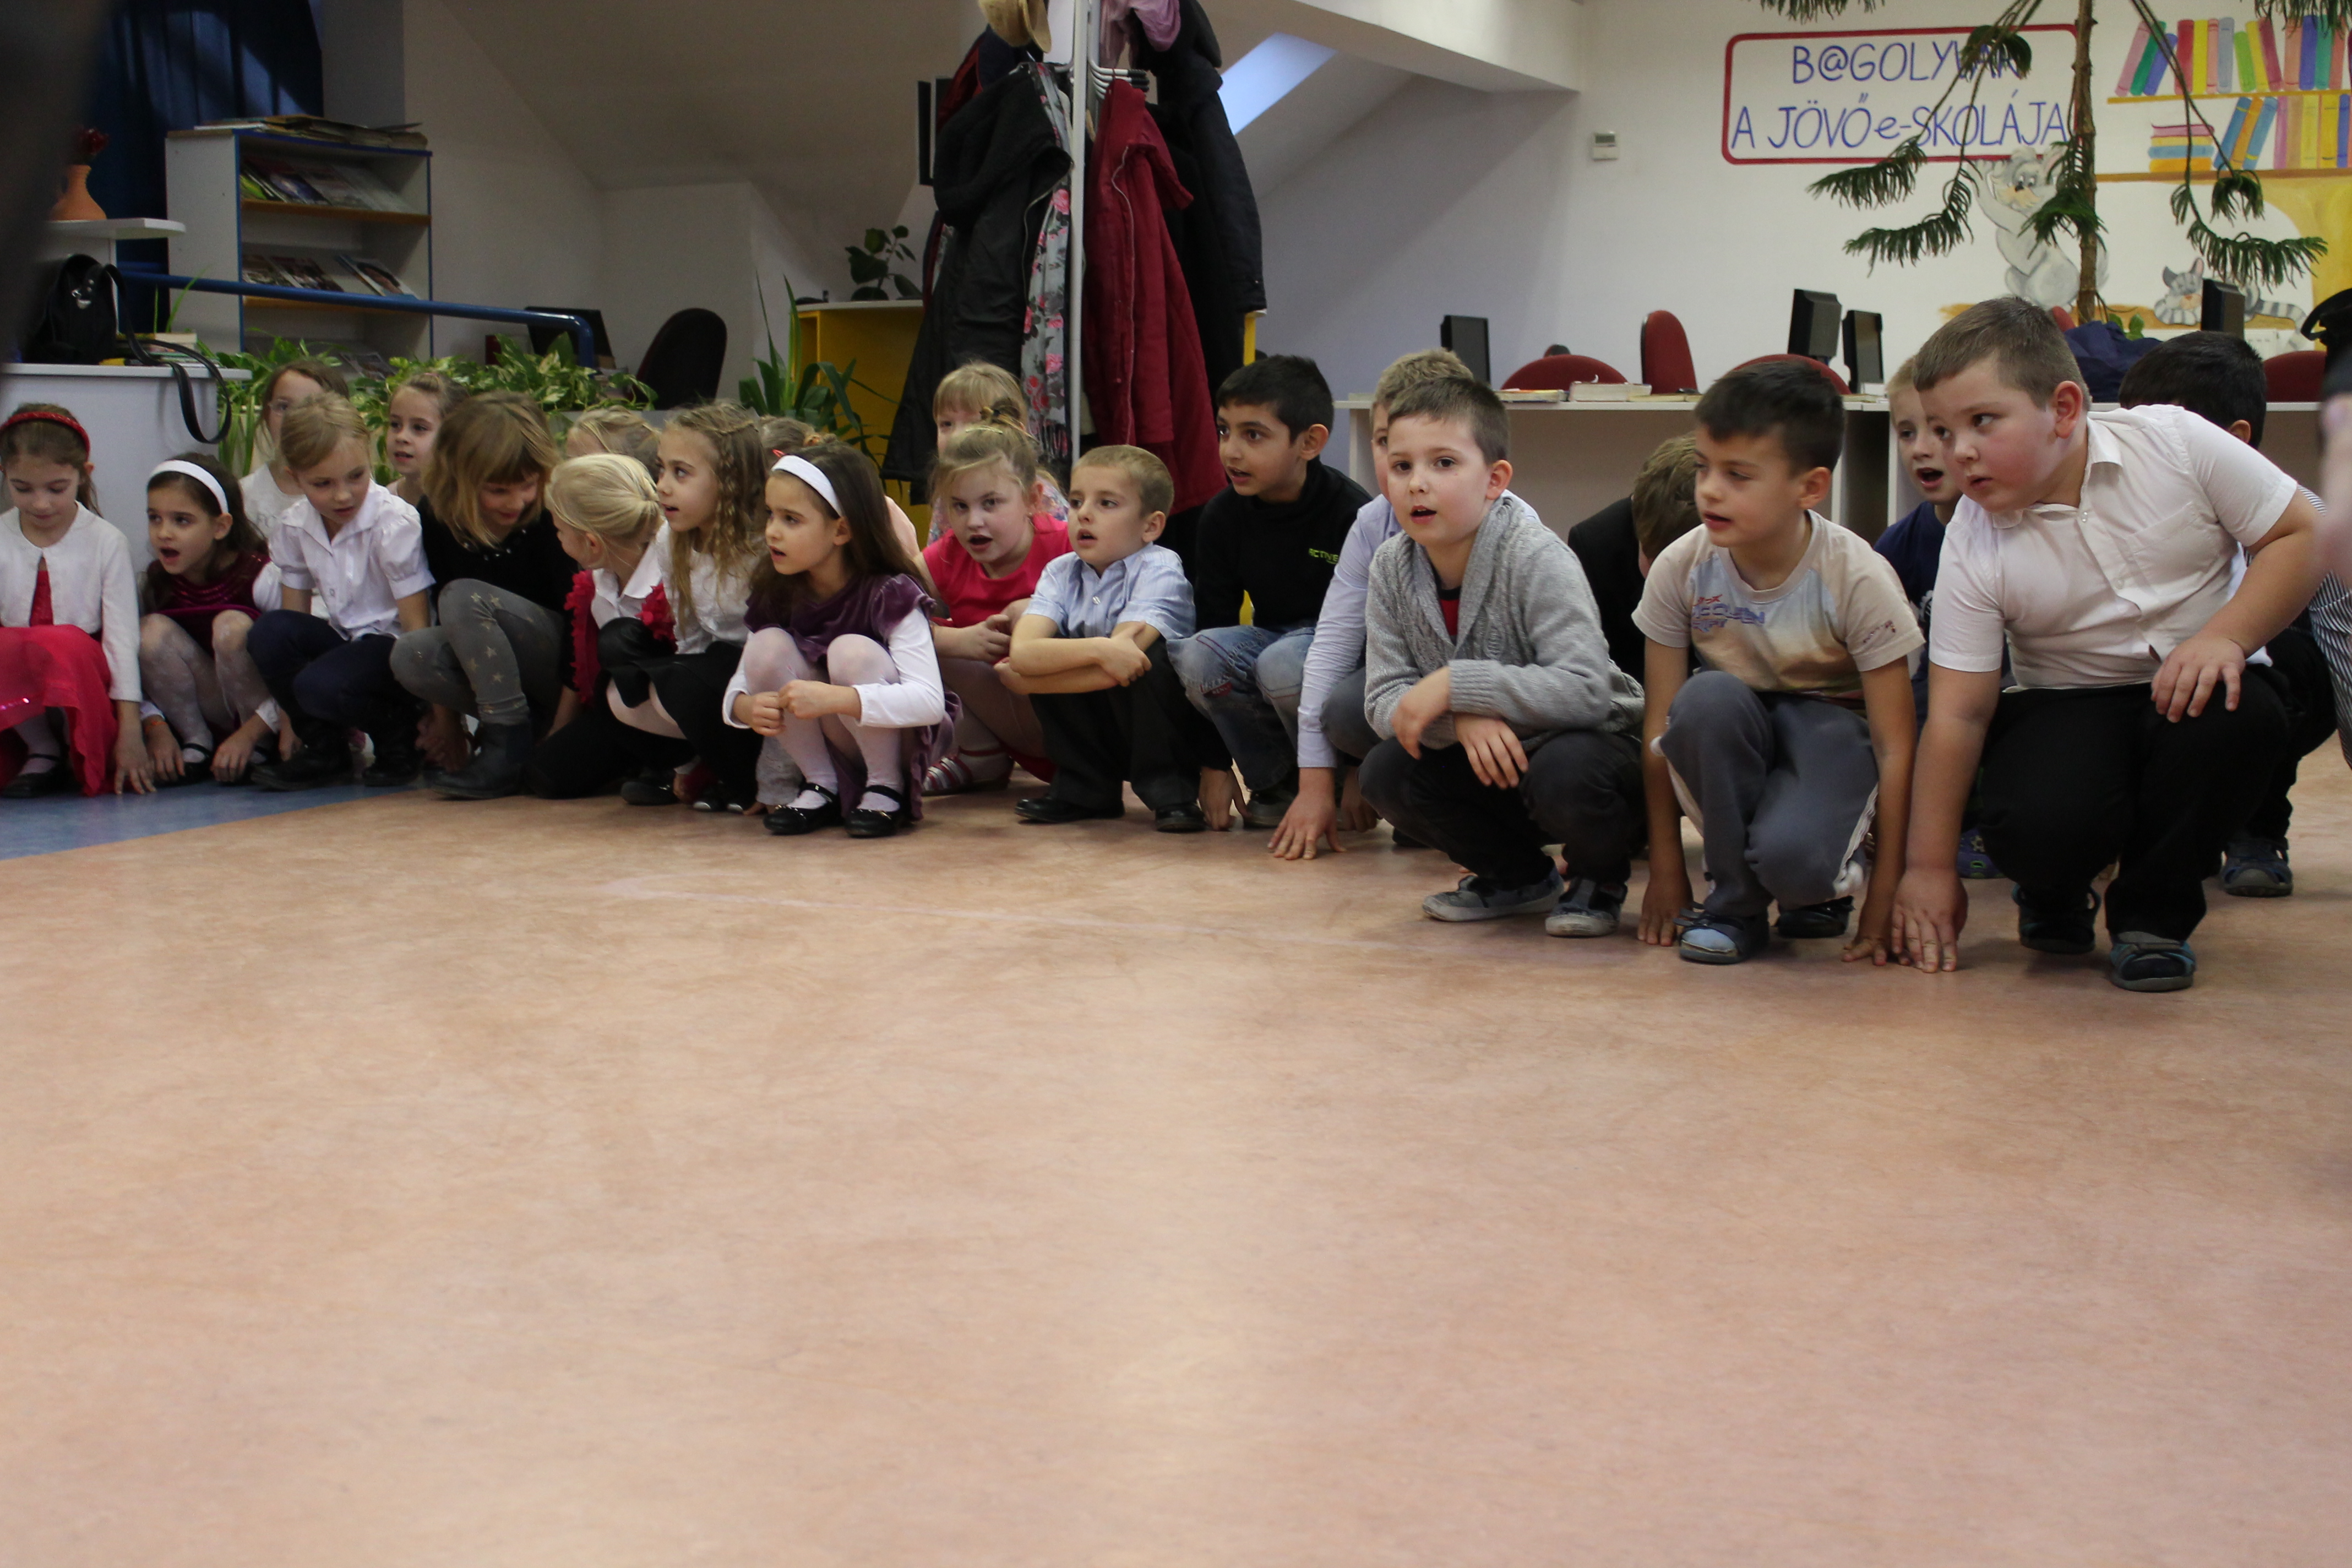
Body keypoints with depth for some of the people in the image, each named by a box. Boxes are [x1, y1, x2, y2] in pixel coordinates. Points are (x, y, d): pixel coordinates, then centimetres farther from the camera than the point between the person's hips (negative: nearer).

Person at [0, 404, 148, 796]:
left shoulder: (105, 541, 1)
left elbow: (122, 638, -4)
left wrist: (130, 732, -11)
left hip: (83, 679, -2)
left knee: (62, 645, -37)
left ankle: (84, 759, -10)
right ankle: (42, 750, -9)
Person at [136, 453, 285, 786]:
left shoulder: (260, 577, -17)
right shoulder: (153, 583, -3)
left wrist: (248, 736, -27)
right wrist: (156, 728, -21)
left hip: (264, 721, -4)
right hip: (212, 718, 4)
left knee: (230, 625, -28)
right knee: (152, 630, -17)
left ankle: (260, 753, -14)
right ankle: (197, 746, -8)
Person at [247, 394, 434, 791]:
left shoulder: (394, 523, -18)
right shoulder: (296, 527, -1)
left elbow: (417, 625, -17)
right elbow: (293, 620, 3)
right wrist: (292, 717, -1)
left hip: (394, 645, -6)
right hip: (347, 640, 6)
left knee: (320, 686, -32)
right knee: (268, 632, -21)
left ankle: (403, 737, -2)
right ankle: (325, 750, -3)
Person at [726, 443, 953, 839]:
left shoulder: (892, 595, -22)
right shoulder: (775, 596, -5)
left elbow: (930, 701, -33)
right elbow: (739, 685, -2)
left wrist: (833, 698, -44)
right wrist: (747, 707, -27)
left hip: (904, 743, -5)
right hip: (832, 748, 5)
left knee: (851, 651, -31)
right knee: (767, 645, -18)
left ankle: (887, 789, -11)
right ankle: (820, 789, -6)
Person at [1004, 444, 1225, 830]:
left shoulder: (1160, 571, -18)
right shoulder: (1060, 573, -4)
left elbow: (1114, 670, -31)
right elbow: (1022, 653, -22)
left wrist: (1027, 681, -19)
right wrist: (1098, 649, -38)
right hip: (1104, 738, 5)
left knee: (1148, 657, -31)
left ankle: (1171, 790, -14)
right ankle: (1085, 788, 0)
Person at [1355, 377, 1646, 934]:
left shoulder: (1536, 559, -24)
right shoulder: (1393, 567, -6)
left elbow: (1587, 690, -34)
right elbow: (1383, 699, -10)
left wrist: (1456, 685, -35)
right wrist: (1461, 718, -30)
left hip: (1585, 747, -6)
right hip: (1488, 762, 6)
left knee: (1563, 773, -37)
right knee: (1385, 772, -17)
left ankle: (1601, 879, 0)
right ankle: (1518, 877, 10)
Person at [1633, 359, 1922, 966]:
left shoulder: (1858, 579, -21)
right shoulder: (1681, 568, -15)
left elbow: (1895, 747, -17)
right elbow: (1660, 726, -9)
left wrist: (1884, 904, -18)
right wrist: (1667, 872, -9)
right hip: (1732, 735, 3)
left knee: (1792, 858, -35)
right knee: (1707, 699, -35)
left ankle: (1834, 880, 5)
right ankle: (1734, 904, -15)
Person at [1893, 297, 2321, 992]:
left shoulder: (2175, 444, -13)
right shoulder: (1974, 544, -12)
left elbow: (2302, 533, -7)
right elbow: (1958, 712, -11)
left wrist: (2227, 635, -24)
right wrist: (1930, 866, -12)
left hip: (2191, 692, 1)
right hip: (2065, 707, -1)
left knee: (2242, 717, -35)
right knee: (2040, 830, -32)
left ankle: (2153, 914, -9)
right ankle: (2056, 898, 11)